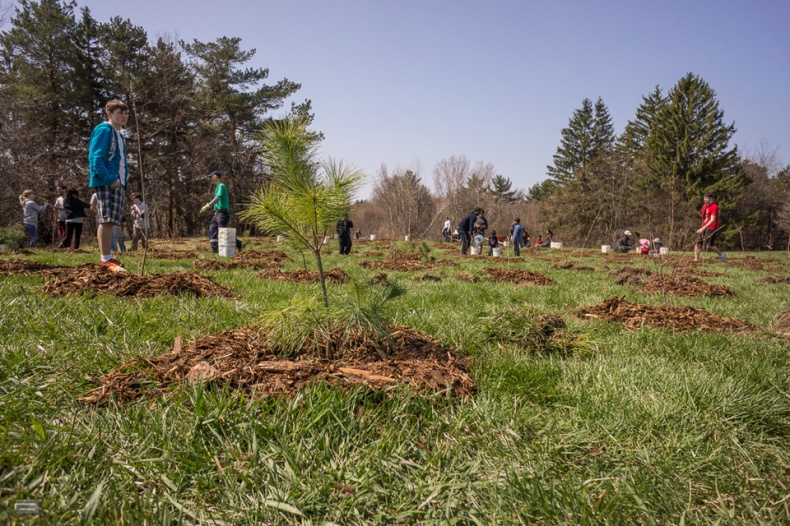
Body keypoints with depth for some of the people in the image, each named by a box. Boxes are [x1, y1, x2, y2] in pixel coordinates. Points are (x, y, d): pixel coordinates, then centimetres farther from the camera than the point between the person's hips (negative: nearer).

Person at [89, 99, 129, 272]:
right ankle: (106, 260, -12)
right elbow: (95, 158, -15)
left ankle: (108, 257, 15)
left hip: (118, 183, 9)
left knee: (110, 222, 10)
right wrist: (109, 179, -22)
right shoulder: (104, 130, -6)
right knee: (107, 220, -11)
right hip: (106, 183, -9)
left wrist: (124, 183, 15)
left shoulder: (119, 135, 22)